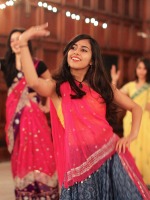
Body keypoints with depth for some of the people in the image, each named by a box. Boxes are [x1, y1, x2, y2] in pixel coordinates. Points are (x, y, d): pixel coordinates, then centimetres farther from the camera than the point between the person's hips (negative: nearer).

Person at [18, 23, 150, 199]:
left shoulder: (102, 86, 11)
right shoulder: (58, 87, 1)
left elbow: (135, 108, 17)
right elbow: (34, 82, -23)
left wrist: (132, 135, 0)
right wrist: (23, 41, -25)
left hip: (110, 156, 3)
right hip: (79, 161, -3)